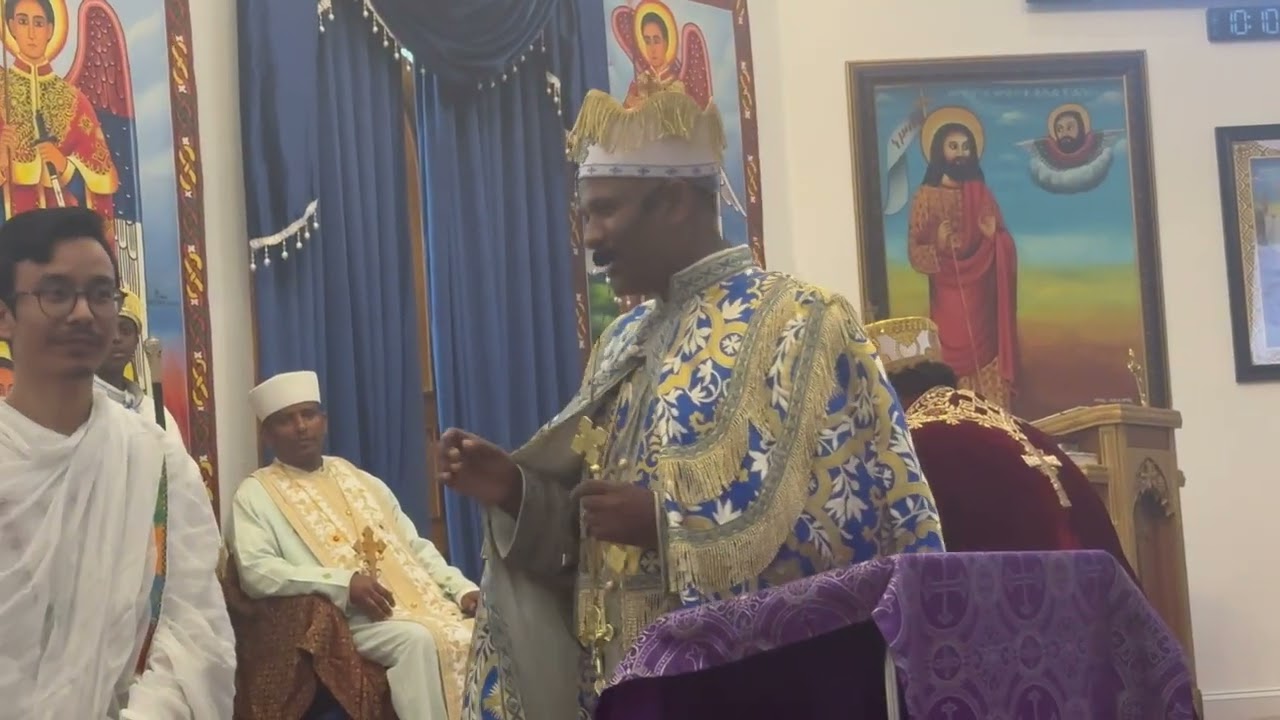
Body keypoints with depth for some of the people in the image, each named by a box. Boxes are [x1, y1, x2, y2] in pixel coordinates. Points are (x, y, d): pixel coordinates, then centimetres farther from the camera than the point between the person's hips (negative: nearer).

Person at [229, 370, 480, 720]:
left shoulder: (360, 480, 23)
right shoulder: (256, 494, 5)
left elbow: (415, 547, 23)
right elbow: (255, 571, -10)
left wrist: (462, 588, 5)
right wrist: (343, 582, -19)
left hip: (421, 607, 6)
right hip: (344, 620, -5)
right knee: (418, 640, -34)